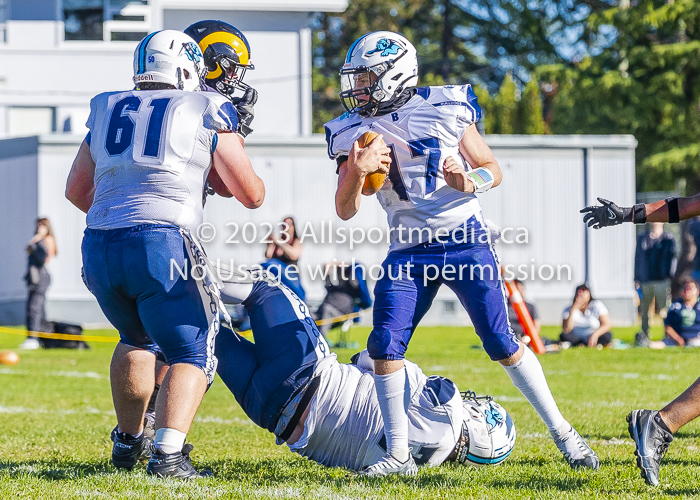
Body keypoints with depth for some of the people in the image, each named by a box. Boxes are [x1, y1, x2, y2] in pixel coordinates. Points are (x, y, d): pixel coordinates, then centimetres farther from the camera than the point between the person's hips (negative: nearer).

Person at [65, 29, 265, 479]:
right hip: (161, 244, -5)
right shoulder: (206, 114, 8)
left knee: (137, 339, 30)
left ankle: (129, 442, 37)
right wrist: (235, 153, 31)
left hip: (98, 245, 5)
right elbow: (251, 194, 11)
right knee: (193, 355, 4)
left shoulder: (107, 110, 22)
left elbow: (77, 190, 32)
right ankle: (168, 453, -16)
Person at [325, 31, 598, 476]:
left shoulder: (446, 109, -4)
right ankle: (399, 455, 1)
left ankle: (563, 433, 11)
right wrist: (356, 172, -23)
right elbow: (345, 211, -4)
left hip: (464, 241, -3)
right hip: (409, 252, 3)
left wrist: (469, 182, -18)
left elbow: (493, 169, 4)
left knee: (503, 343, -3)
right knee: (385, 345, -10)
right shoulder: (355, 132, 2)